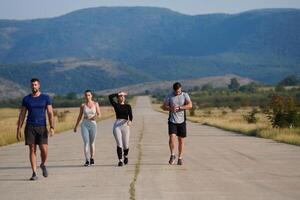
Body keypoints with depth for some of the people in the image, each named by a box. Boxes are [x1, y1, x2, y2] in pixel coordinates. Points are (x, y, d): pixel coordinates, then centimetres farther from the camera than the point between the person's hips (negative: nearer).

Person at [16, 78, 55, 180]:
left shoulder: (46, 98, 3)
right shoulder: (26, 99, 7)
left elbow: (50, 113, -2)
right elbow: (22, 115, 8)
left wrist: (52, 127, -13)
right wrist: (18, 129, 2)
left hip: (42, 127, -1)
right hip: (30, 127, 1)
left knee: (44, 149, -9)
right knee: (32, 150, -2)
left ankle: (43, 165, 23)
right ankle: (34, 173, 2)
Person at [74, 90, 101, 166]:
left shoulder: (95, 104, 1)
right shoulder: (83, 105, 2)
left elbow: (99, 114, 2)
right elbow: (80, 116, 11)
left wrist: (96, 116, -22)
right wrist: (75, 126, 13)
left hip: (93, 125, 1)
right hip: (84, 125, -1)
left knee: (92, 143, 13)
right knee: (86, 142, -12)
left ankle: (92, 158, 30)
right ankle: (87, 161, -17)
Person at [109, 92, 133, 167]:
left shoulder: (128, 106, 9)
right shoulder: (116, 105, 7)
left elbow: (130, 115, -6)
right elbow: (110, 96, -6)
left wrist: (130, 121, -26)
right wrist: (119, 93, 2)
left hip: (125, 126, 1)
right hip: (117, 126, -1)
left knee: (126, 145, 6)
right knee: (119, 144, -14)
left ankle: (126, 155, 37)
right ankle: (120, 160, -11)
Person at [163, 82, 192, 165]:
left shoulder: (185, 95, 0)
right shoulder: (169, 96, 2)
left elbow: (190, 105, -13)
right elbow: (164, 107, 3)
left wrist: (179, 108, -24)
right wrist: (171, 109, -18)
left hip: (181, 121, 0)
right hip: (172, 121, 0)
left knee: (181, 140, 4)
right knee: (172, 137, -16)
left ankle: (180, 158, 14)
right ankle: (172, 155, -1)